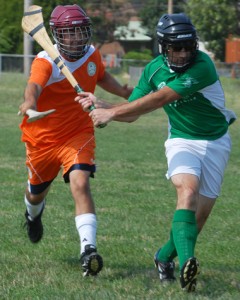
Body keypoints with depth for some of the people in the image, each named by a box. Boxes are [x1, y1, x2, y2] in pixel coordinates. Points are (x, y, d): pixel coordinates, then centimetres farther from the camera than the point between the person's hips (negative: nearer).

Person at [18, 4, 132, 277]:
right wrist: (30, 102, -67)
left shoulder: (92, 54, -3)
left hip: (78, 134, 1)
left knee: (80, 184, -24)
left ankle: (88, 249, -31)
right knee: (37, 193, 19)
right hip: (42, 138, -1)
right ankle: (33, 213, 59)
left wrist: (125, 93, 10)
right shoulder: (46, 61, -22)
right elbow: (35, 84, -45)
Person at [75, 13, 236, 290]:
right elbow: (132, 112, 3)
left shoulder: (202, 67, -25)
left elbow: (158, 100, -29)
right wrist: (101, 106, -15)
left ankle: (166, 255, 24)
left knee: (200, 214, -2)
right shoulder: (154, 69, -5)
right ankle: (186, 261, -43)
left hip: (216, 142, -1)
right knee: (187, 190, -27)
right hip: (182, 140, 2)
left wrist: (111, 113, -28)